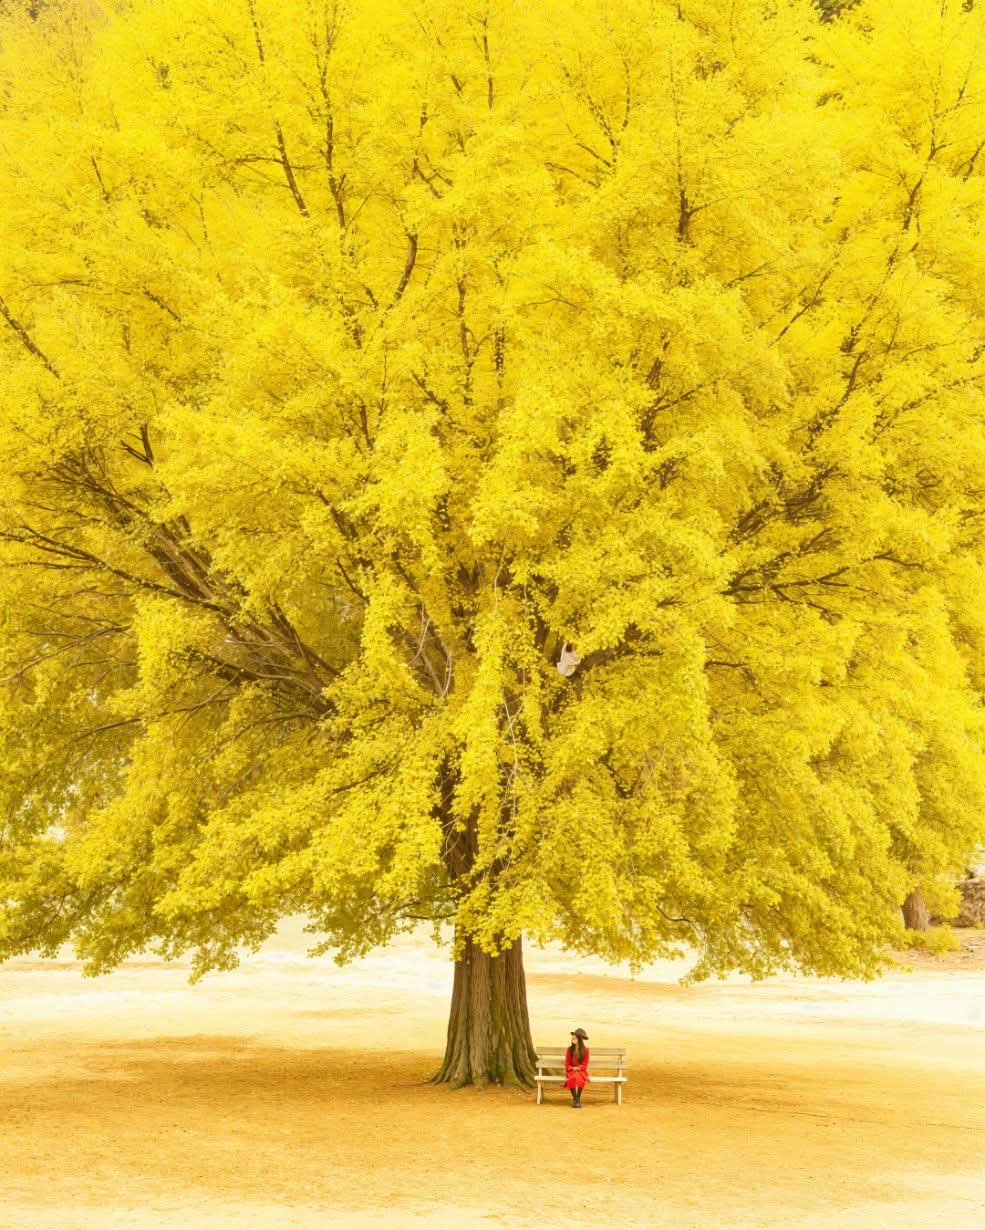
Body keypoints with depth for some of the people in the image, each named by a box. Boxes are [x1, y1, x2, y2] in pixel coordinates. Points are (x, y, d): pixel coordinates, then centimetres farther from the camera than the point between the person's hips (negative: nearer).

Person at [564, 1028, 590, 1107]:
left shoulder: (585, 1050, -1)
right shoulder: (569, 1049, 3)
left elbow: (584, 1064, 0)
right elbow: (567, 1064, 5)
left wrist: (577, 1068, -16)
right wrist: (572, 1068, -14)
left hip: (581, 1071, -1)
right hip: (571, 1071, 1)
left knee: (580, 1078, -37)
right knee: (572, 1078, -36)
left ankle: (578, 1099, -19)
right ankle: (574, 1098, -16)